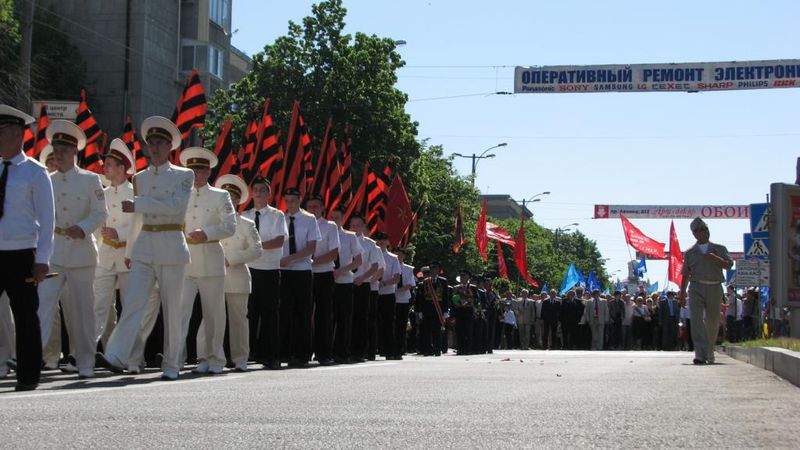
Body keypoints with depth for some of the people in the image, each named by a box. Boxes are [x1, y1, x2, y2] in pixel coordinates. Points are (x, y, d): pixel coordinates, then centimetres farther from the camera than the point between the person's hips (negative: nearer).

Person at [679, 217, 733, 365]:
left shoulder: (719, 249, 13)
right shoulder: (690, 253, 14)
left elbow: (729, 265, 0)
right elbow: (686, 274, 15)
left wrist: (715, 258, -16)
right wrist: (682, 292, 10)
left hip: (715, 288, 1)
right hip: (696, 287, -1)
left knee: (713, 321, 6)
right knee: (697, 320, -15)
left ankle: (709, 353, 25)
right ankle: (700, 354, -23)